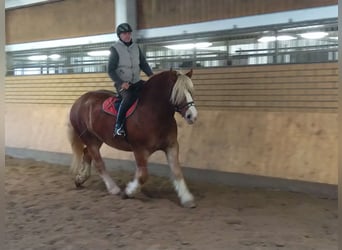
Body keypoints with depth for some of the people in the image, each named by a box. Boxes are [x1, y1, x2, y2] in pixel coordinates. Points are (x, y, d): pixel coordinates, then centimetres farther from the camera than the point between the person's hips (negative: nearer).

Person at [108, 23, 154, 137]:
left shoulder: (136, 47, 11)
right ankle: (118, 126, -28)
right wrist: (121, 83, -19)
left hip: (136, 82, 6)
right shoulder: (115, 49, -5)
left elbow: (143, 64, 14)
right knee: (129, 97, -35)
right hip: (122, 84, -6)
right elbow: (111, 71, -7)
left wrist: (151, 75, -3)